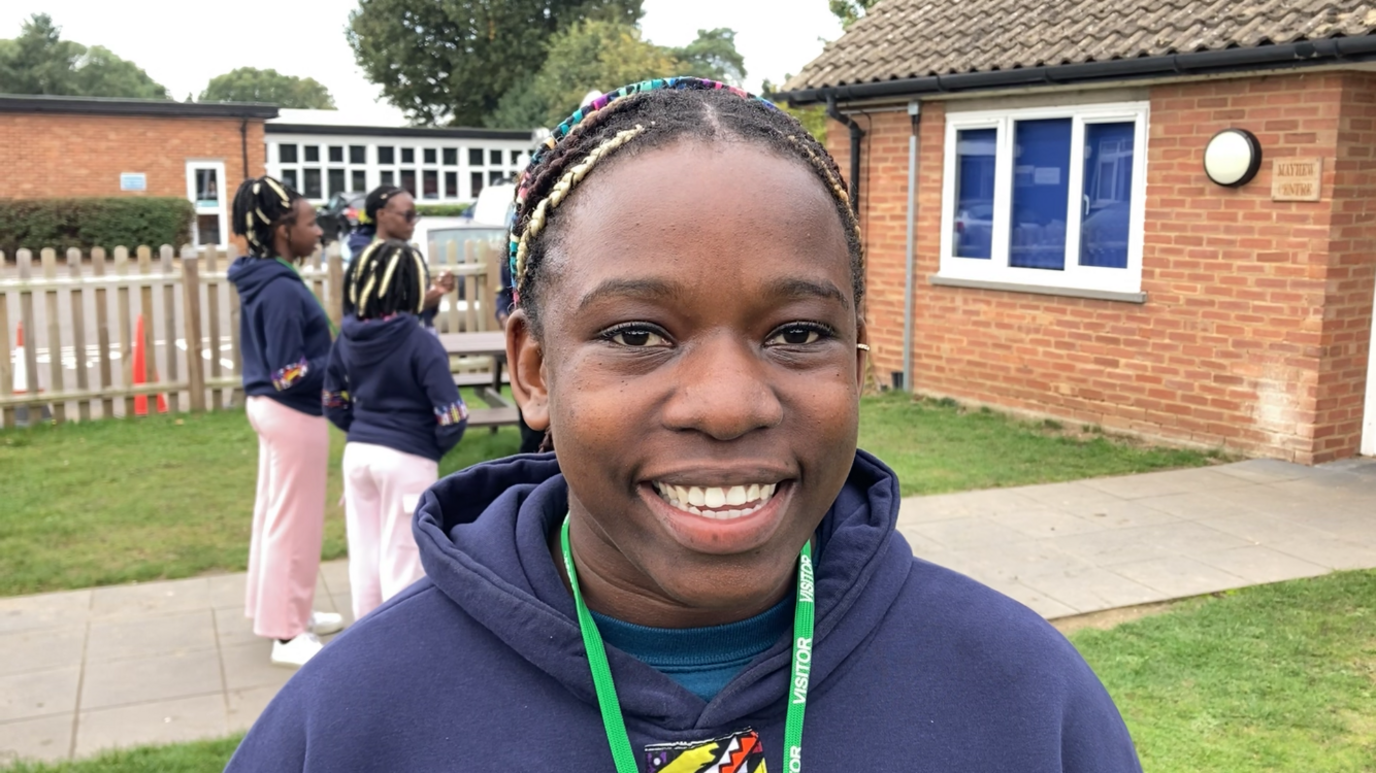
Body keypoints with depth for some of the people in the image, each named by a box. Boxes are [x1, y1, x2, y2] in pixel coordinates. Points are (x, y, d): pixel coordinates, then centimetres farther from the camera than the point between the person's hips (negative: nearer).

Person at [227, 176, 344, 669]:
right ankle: (288, 634, 10)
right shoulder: (282, 290, -22)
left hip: (270, 408, 10)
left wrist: (336, 351, 8)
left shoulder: (263, 281, 7)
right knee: (294, 522, 0)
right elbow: (290, 375, -24)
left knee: (274, 512, 18)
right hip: (293, 415, -10)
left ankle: (277, 609, 32)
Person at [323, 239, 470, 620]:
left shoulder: (348, 338, 2)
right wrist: (437, 448, 0)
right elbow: (450, 415, -18)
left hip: (358, 453, 6)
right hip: (407, 459, -6)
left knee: (363, 553, 16)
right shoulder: (420, 342, -16)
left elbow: (334, 404, 9)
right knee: (402, 556, 5)